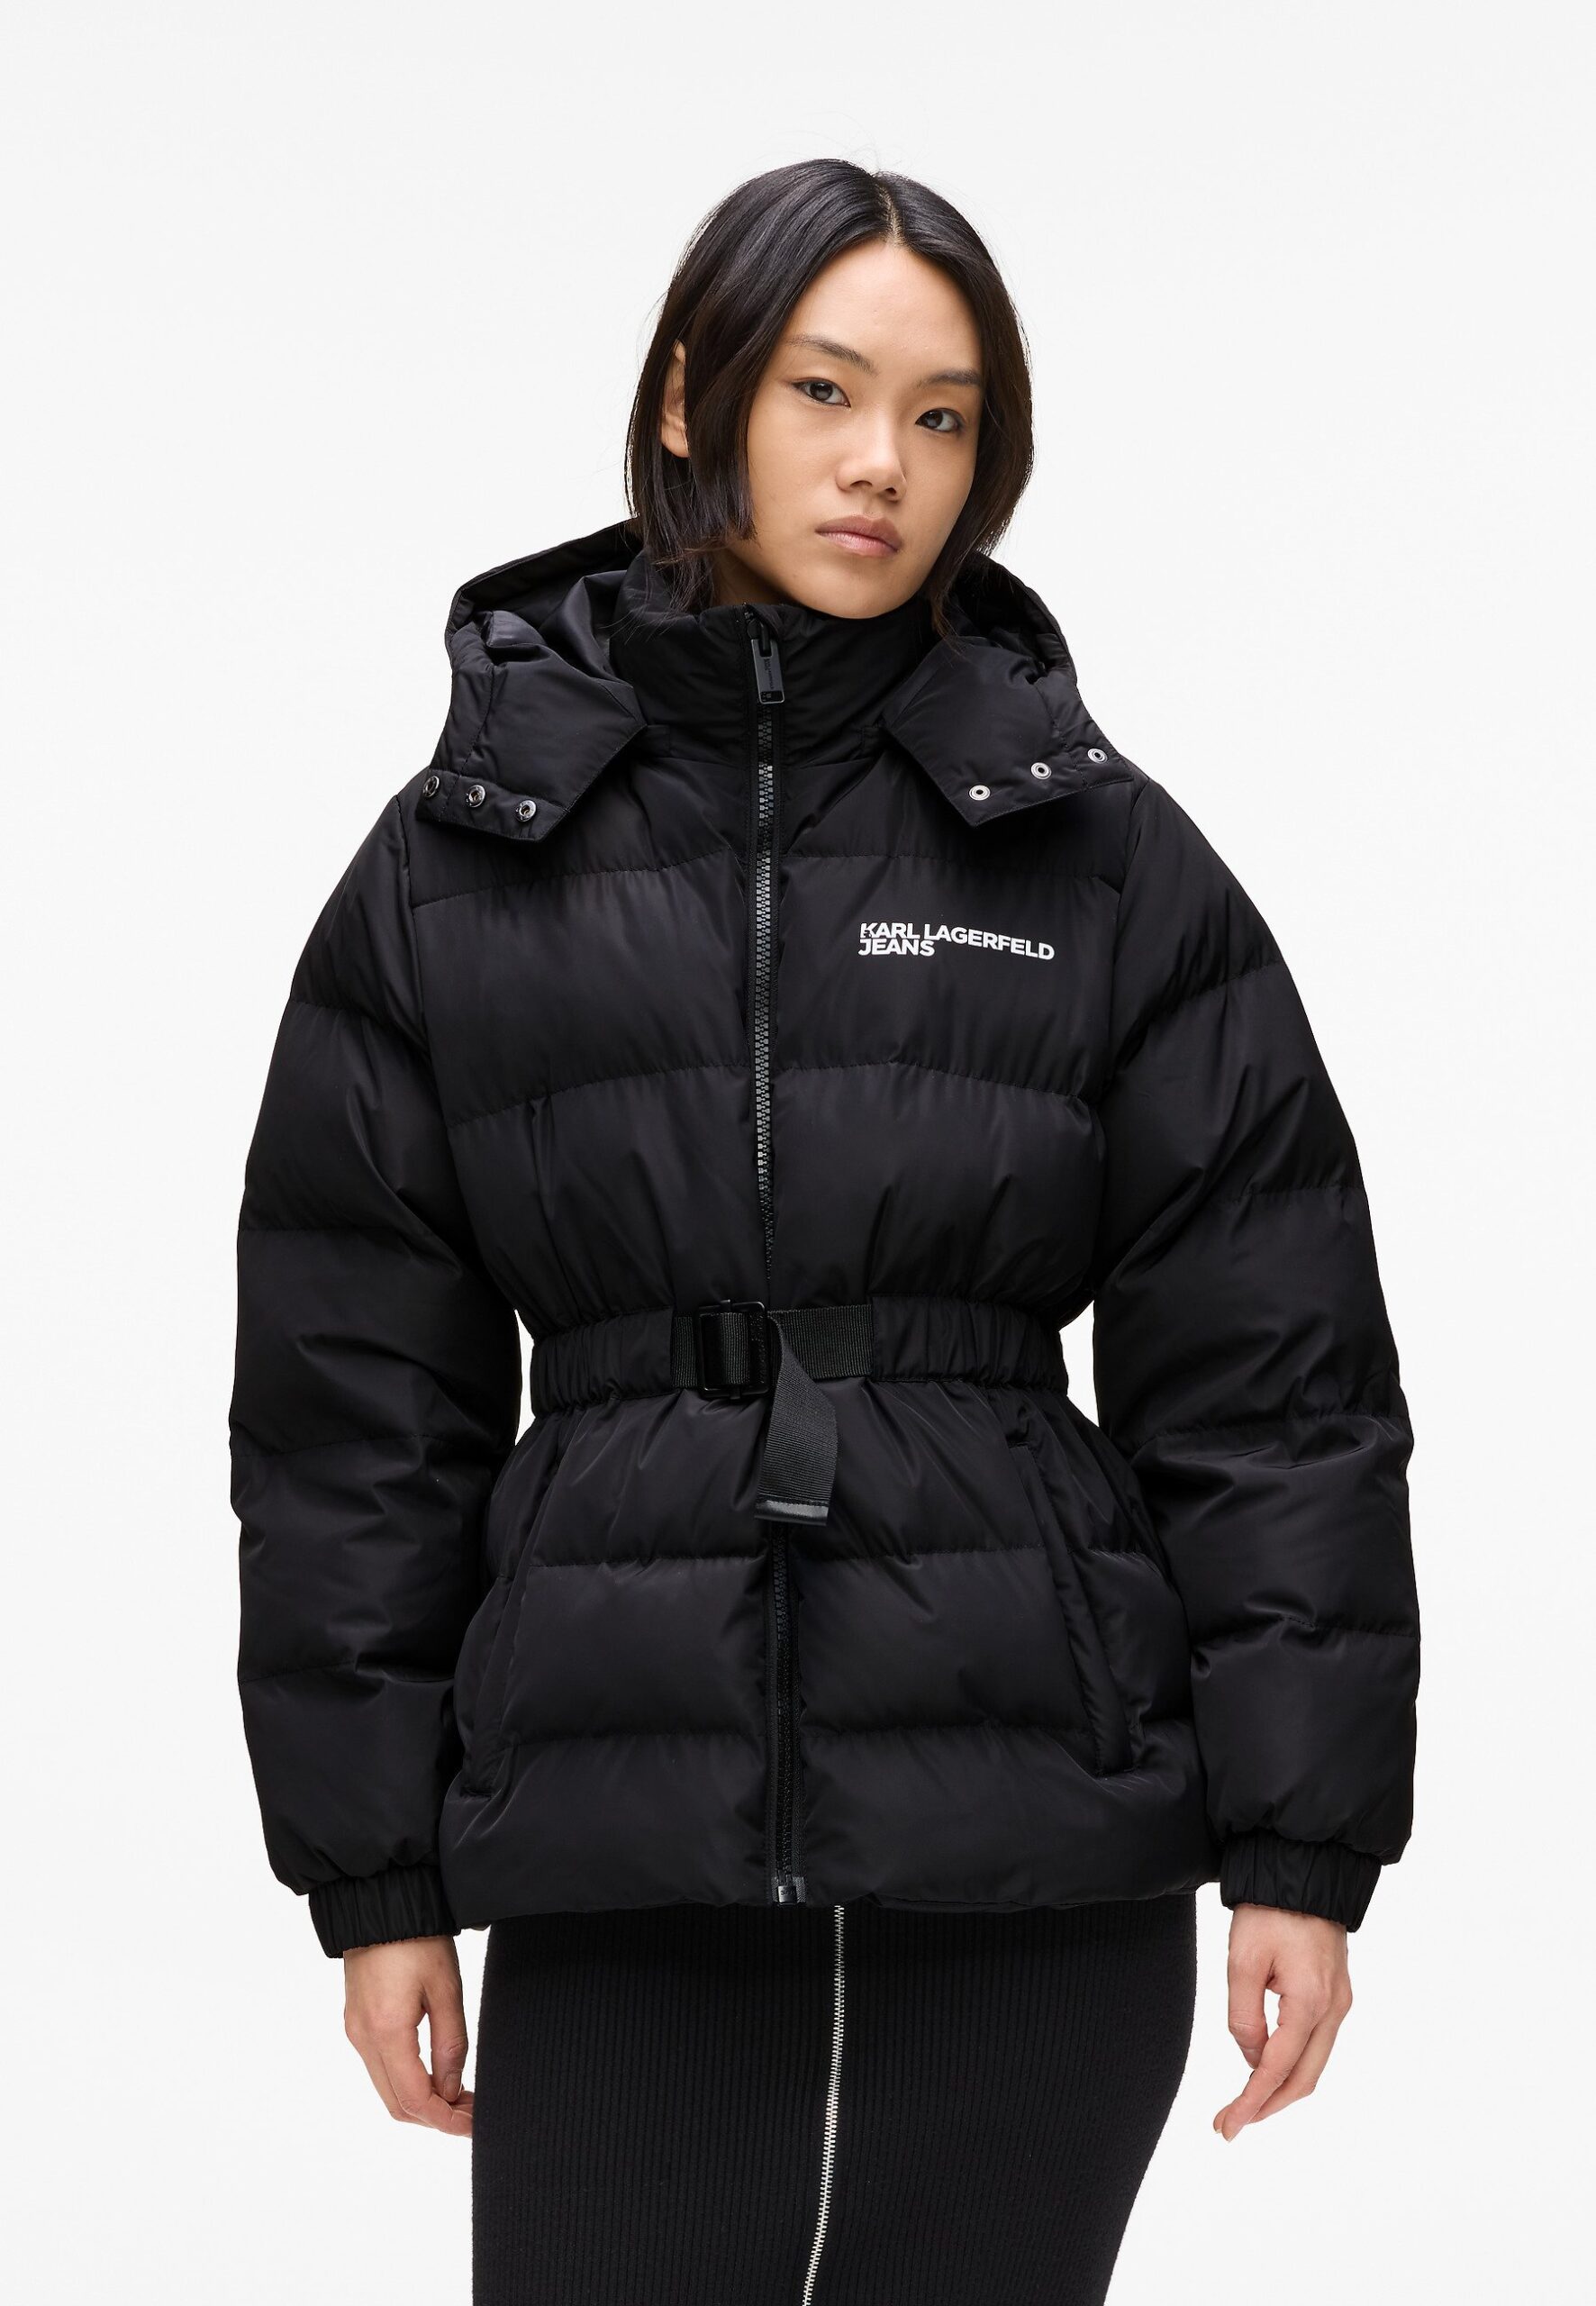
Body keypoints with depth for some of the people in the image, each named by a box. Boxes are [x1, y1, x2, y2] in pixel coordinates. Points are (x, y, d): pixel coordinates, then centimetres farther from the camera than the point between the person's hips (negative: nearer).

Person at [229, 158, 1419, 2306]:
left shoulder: (1105, 855, 4)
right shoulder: (458, 862, 5)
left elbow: (1268, 1372, 3)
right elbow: (352, 1388, 7)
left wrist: (1301, 1844, -2)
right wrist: (373, 1871, 4)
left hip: (1036, 1848, 0)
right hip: (618, 1847, 0)